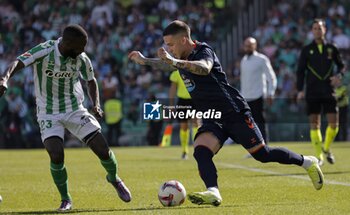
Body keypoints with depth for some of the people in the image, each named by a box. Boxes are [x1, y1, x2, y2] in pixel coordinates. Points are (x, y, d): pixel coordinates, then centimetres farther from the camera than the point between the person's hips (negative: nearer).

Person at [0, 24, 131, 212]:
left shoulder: (81, 59, -8)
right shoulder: (44, 51, -20)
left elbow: (91, 81, 11)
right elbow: (18, 63, -32)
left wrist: (95, 104, -5)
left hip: (75, 110, 3)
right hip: (49, 115, -3)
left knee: (103, 150, -4)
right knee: (56, 155, -22)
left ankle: (114, 179, 30)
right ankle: (65, 200, 2)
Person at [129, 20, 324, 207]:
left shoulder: (204, 51, -16)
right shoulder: (182, 59, 9)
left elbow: (204, 68, -41)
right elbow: (164, 64, 33)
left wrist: (174, 62, -51)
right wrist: (144, 60, 19)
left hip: (234, 112, -7)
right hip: (212, 120, 7)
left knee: (263, 154, -1)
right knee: (200, 151, -21)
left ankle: (308, 162, 19)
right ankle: (213, 192, -36)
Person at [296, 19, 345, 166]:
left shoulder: (331, 49, 7)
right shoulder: (307, 50, 4)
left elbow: (341, 65, 17)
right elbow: (300, 71, 4)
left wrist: (339, 75, -5)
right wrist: (300, 90, -6)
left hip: (329, 91, 1)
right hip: (312, 92, -1)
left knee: (333, 124, -5)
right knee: (314, 125, -3)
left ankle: (327, 149, 20)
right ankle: (319, 156, 4)